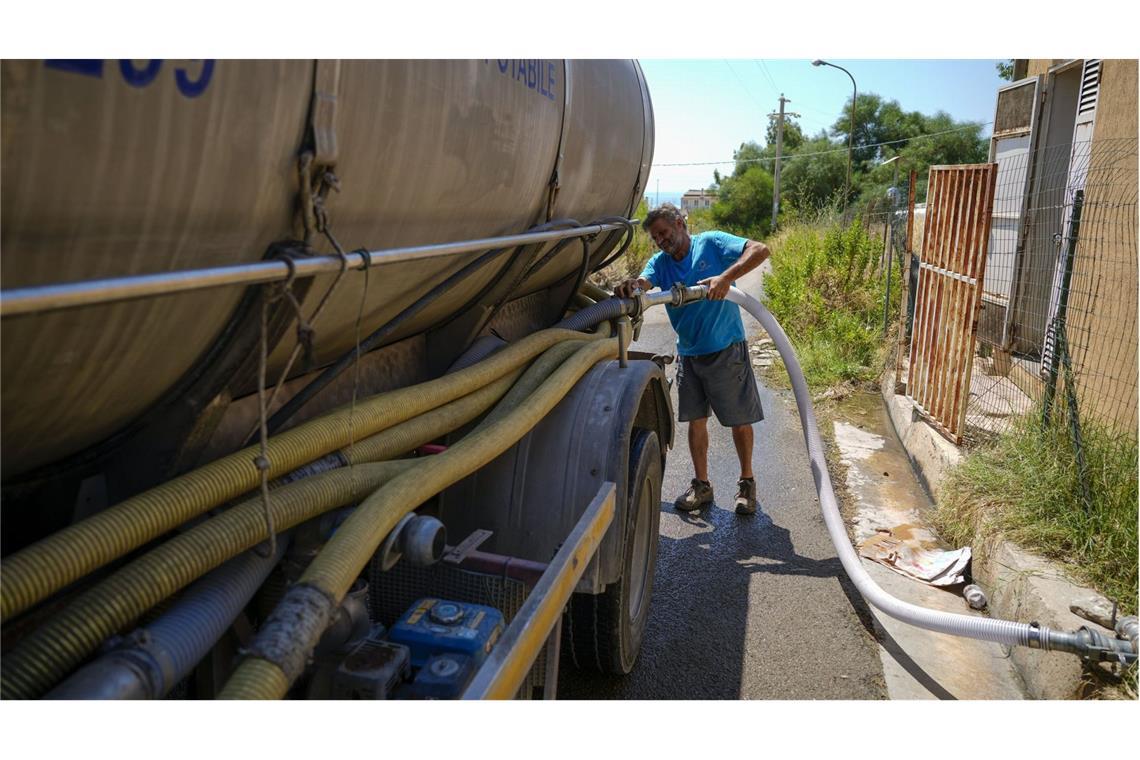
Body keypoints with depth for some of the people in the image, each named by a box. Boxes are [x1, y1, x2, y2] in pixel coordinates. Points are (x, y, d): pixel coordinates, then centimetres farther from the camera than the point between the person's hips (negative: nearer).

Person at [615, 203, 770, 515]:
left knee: (740, 420, 6)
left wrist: (726, 277, -31)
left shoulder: (712, 243, -7)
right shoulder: (659, 262, 6)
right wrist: (630, 287, -40)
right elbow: (644, 282, -15)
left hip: (726, 349, -4)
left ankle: (746, 482, 23)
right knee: (696, 420, 11)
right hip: (689, 354, 5)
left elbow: (761, 250, -18)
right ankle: (701, 486, 24)